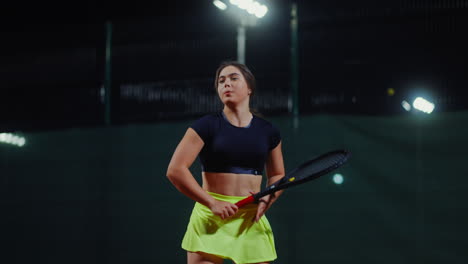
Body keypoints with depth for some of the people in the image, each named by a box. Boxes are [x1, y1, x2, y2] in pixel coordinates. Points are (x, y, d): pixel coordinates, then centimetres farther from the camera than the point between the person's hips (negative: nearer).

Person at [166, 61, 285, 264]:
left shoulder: (268, 132, 9)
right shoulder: (206, 126, -1)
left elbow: (277, 176, 22)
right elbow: (175, 170, -7)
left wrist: (268, 199, -1)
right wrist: (212, 203, -14)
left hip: (252, 220, 3)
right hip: (211, 218, -3)